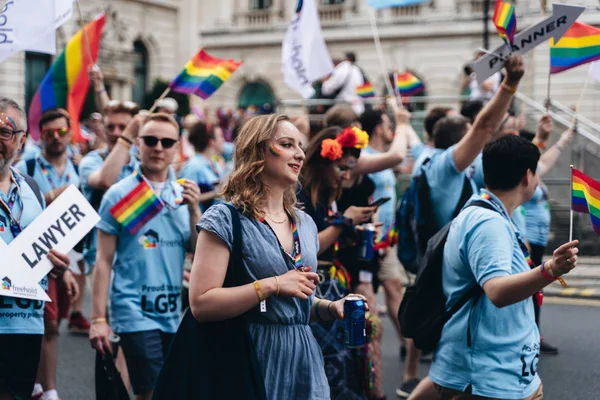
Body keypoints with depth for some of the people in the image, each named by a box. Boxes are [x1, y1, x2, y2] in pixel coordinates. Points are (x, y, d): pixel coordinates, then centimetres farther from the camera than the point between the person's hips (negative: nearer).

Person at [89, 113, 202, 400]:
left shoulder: (183, 193, 8)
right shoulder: (119, 194, -4)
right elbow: (104, 260, -4)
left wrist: (194, 210, -9)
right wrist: (98, 318, -8)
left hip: (175, 313, 5)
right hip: (136, 312, -4)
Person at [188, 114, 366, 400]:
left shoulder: (305, 224, 12)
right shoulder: (225, 219, -10)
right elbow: (201, 304, -18)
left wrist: (330, 308, 2)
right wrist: (272, 285, -20)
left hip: (302, 358, 7)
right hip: (254, 360, -6)